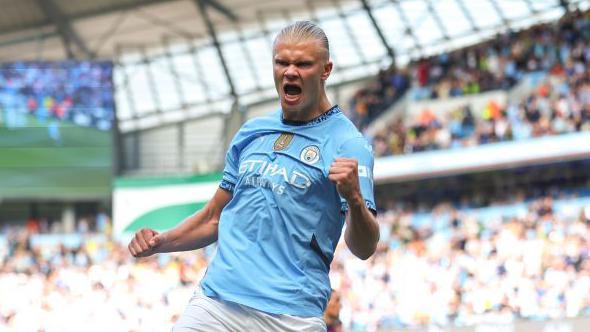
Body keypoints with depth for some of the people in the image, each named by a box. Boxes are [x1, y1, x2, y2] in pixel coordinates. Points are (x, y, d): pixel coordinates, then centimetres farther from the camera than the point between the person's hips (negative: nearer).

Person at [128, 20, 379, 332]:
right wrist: (161, 242, 8)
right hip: (215, 302, 4)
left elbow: (364, 248, -10)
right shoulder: (250, 133, 16)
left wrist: (354, 199, -29)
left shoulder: (348, 144, -3)